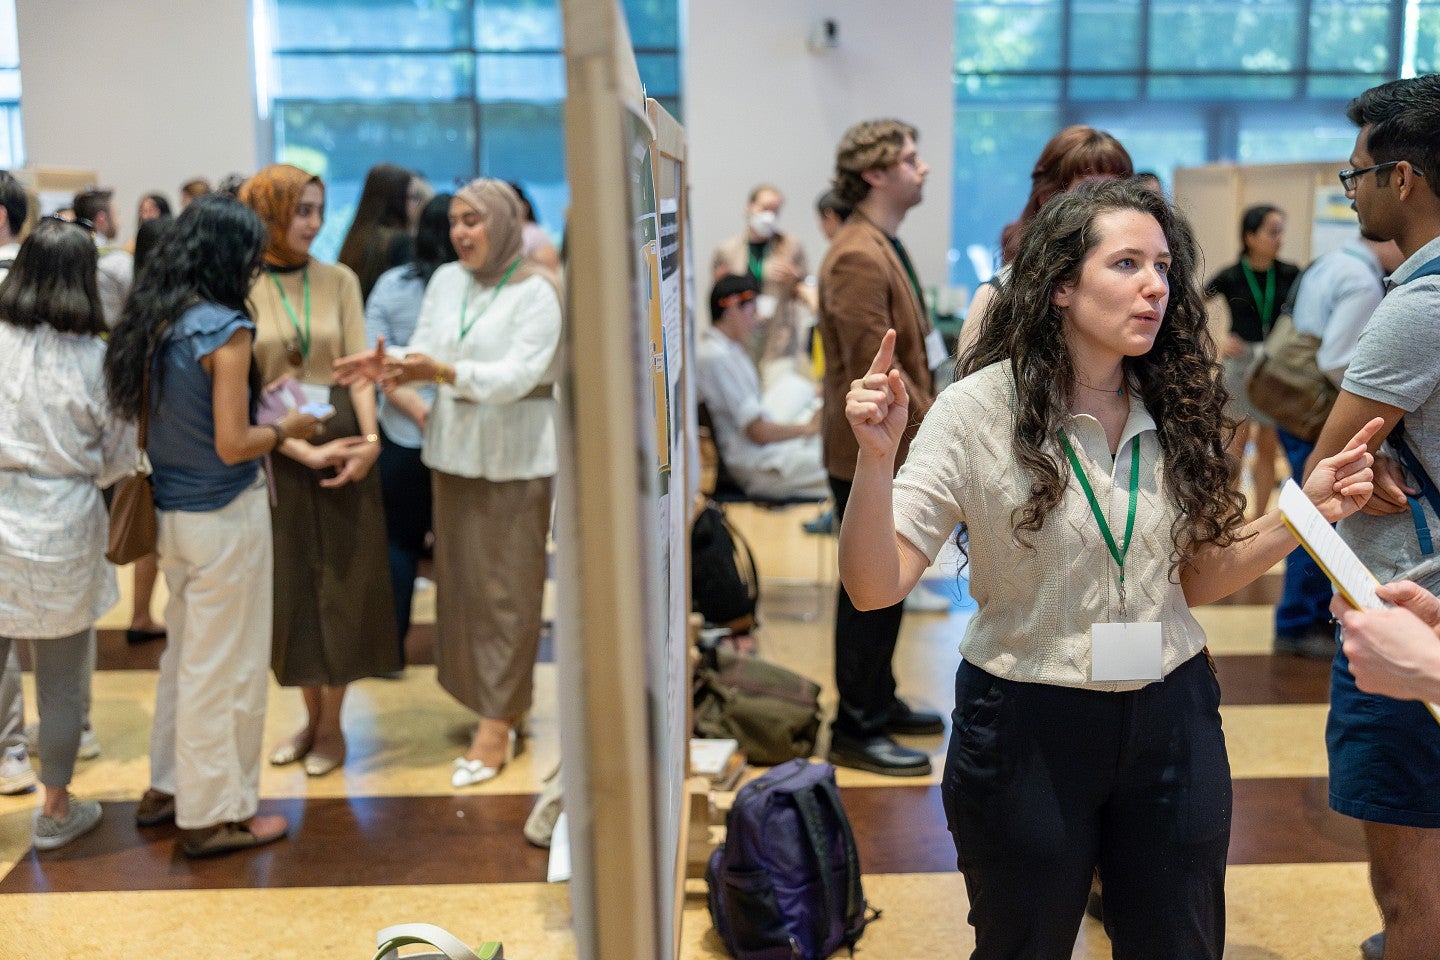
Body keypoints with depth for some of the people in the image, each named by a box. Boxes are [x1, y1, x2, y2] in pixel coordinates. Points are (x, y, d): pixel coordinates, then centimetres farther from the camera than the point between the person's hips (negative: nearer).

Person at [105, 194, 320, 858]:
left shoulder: (152, 321, 4)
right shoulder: (226, 329, -19)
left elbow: (147, 413, 13)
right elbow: (233, 446, -22)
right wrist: (285, 431, -3)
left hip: (171, 512, 8)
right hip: (225, 516, -8)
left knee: (185, 650, 22)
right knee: (228, 665, 5)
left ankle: (168, 787, 35)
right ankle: (215, 813, 18)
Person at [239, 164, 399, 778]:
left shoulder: (339, 280, 3)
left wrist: (370, 438, -17)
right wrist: (305, 451, -17)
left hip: (346, 445, 2)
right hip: (277, 453, -1)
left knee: (343, 583, 7)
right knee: (291, 585, 9)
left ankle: (332, 723, 22)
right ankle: (310, 714, 28)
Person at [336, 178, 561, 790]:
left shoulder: (537, 291, -10)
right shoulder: (445, 281, 8)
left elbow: (519, 374, -21)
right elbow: (425, 354, 2)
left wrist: (444, 371, -34)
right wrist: (389, 366, -20)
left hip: (515, 456, -6)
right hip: (454, 448, 6)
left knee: (507, 585, -2)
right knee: (460, 576, 9)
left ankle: (497, 725, 4)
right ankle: (491, 697, 23)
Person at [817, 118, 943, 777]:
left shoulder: (884, 247, 15)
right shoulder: (859, 258, -20)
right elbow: (876, 371, -24)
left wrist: (929, 428, 13)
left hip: (895, 452, 10)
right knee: (871, 591, -1)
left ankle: (878, 702, 33)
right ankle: (855, 730, 11)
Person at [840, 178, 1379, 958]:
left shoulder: (1177, 410, -2)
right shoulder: (980, 410, -14)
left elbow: (1197, 577, 9)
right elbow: (875, 587, -18)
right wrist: (875, 458, -33)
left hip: (1171, 721, 4)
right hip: (1026, 728, -3)